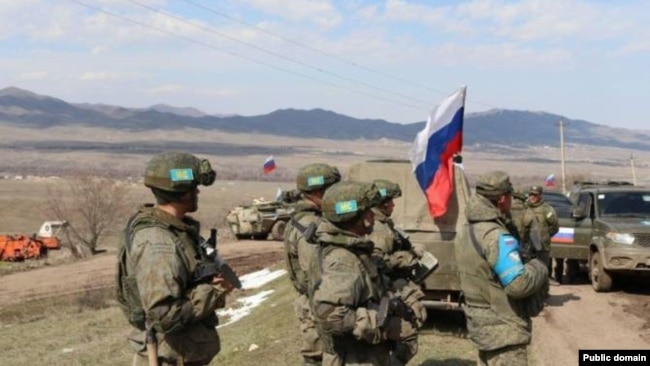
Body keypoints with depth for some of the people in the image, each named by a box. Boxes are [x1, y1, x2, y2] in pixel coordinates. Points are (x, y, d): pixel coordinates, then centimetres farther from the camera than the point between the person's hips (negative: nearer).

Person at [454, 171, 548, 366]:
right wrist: (539, 268, -8)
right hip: (504, 330, -9)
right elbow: (518, 284, -27)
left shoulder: (465, 232, 7)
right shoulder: (496, 236, -23)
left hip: (481, 323, 9)